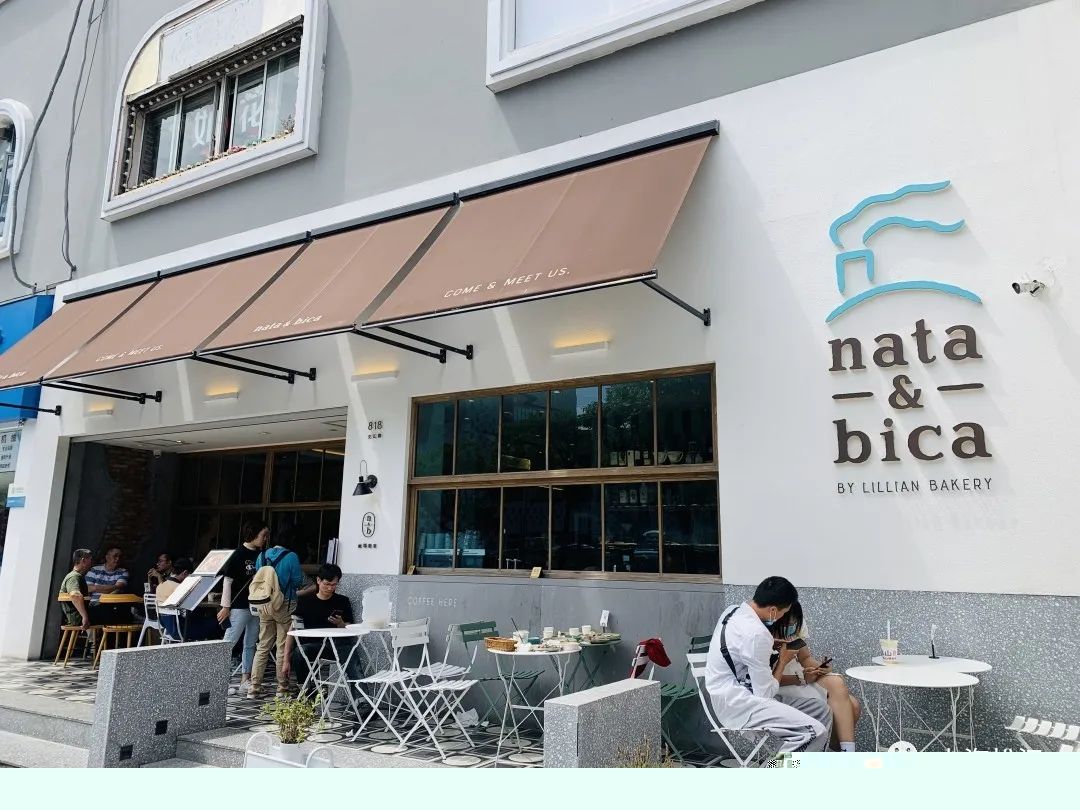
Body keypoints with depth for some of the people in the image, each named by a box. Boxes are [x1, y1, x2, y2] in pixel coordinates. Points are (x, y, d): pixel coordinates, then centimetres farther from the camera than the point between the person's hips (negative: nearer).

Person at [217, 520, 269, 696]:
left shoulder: (261, 554, 8)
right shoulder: (239, 554, -10)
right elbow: (227, 580, -10)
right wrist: (225, 606, -12)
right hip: (239, 606, -7)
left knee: (250, 644, 11)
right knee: (229, 642, -3)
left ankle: (245, 680, 19)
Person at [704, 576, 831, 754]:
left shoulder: (733, 610, 6)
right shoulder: (756, 634, -23)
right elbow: (766, 693, -17)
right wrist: (782, 661, -1)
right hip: (738, 705, -10)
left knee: (821, 709, 8)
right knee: (815, 732, -22)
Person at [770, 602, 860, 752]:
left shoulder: (797, 624, -3)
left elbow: (805, 658, 7)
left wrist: (820, 666, -14)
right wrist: (800, 678, -26)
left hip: (802, 675, 7)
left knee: (853, 707, -14)